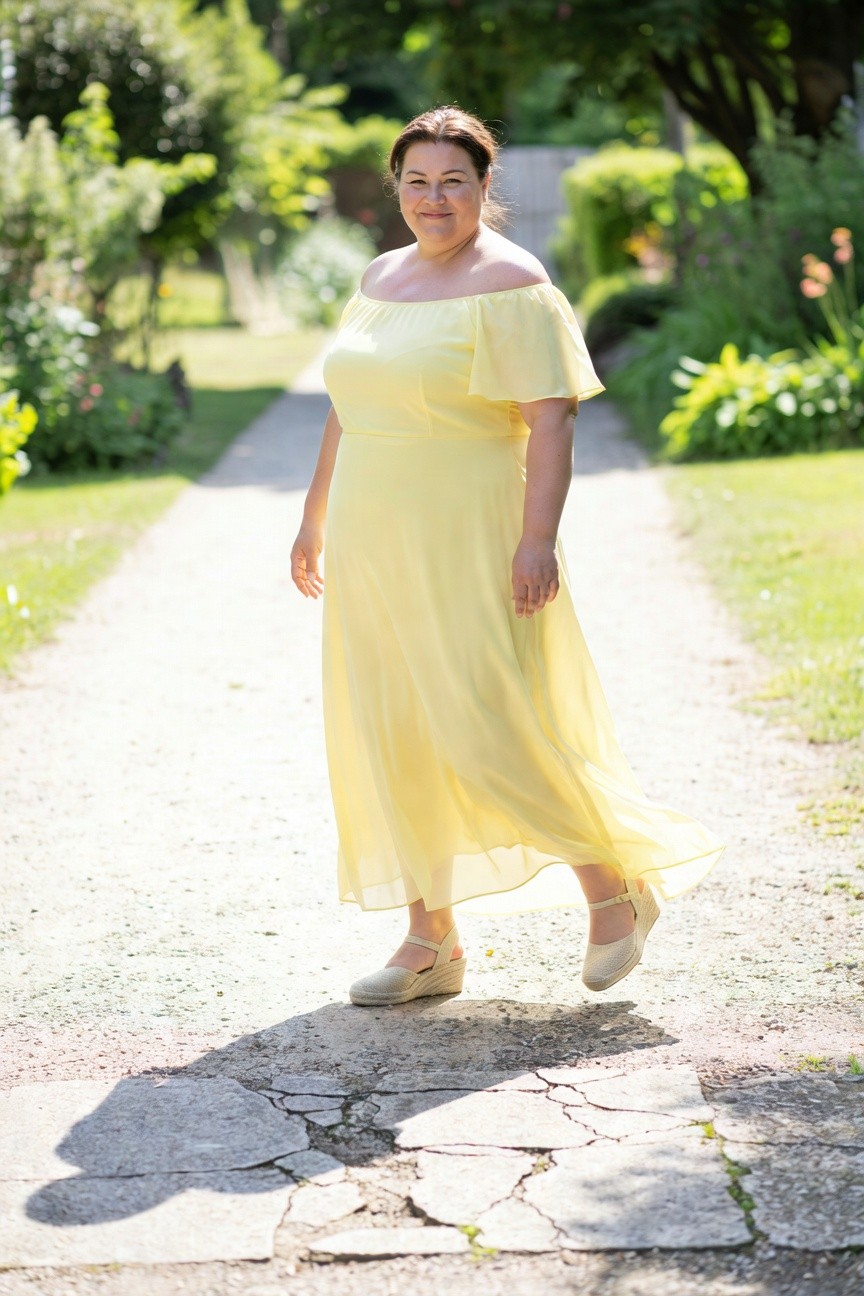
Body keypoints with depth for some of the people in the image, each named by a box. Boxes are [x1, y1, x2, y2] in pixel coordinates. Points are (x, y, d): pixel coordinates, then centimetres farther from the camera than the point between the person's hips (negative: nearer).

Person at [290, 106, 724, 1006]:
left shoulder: (510, 287, -10)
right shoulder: (382, 280, 14)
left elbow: (551, 421, -16)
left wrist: (538, 539, -24)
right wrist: (314, 520, 21)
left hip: (471, 551, -7)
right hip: (378, 554, 8)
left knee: (493, 735, -9)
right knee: (396, 739, 7)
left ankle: (614, 887, 13)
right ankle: (430, 942, 15)